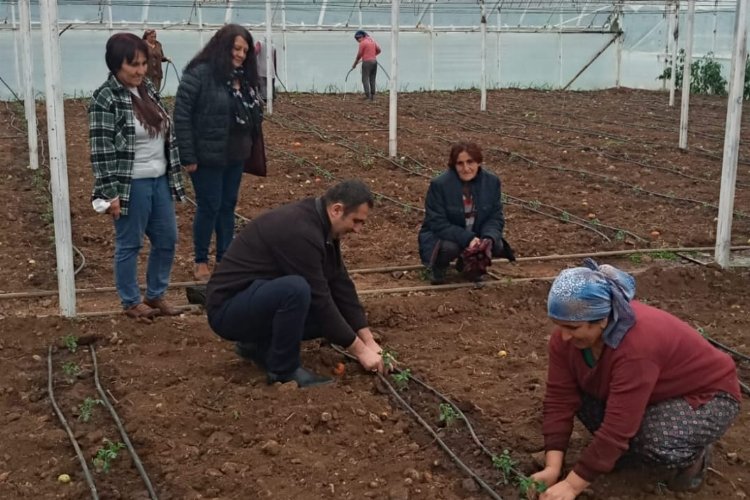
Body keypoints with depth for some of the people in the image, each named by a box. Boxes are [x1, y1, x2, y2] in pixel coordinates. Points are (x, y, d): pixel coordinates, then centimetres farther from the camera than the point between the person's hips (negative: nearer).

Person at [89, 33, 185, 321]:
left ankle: (156, 295, 30)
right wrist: (111, 193, -18)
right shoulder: (106, 99, -14)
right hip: (131, 185, -8)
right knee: (129, 244, 6)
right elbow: (102, 151, -16)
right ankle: (131, 302, 21)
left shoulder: (148, 89, 8)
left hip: (160, 180, 8)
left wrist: (174, 176, 15)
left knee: (167, 240, 14)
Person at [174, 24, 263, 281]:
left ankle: (225, 258, 27)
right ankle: (201, 261, 20)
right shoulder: (199, 74, -16)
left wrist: (249, 145, 5)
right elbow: (181, 116, -17)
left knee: (228, 206, 14)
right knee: (209, 207, 3)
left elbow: (252, 114, 13)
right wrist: (187, 157, -18)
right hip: (208, 156, -7)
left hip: (235, 156, 7)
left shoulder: (243, 77, 6)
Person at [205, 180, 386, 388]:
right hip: (228, 309, -9)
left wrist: (369, 341, 3)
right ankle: (283, 370, -13)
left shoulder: (320, 225, 2)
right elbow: (319, 300, -25)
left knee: (330, 313, 1)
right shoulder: (300, 231, -27)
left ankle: (256, 343, 11)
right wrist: (360, 350, -17)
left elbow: (340, 285, 6)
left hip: (261, 300, 10)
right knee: (296, 288, -35)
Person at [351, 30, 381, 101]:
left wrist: (354, 64, 3)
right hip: (374, 61, 8)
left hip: (367, 62, -8)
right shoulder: (372, 40, 11)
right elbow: (378, 50, 17)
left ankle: (367, 96, -11)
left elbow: (359, 55, -8)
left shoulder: (363, 43, -11)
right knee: (372, 79, 12)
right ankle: (372, 95, 12)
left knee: (365, 79, -4)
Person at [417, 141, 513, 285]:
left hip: (475, 237, 4)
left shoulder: (492, 181, -10)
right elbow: (438, 223, -23)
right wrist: (468, 239, -34)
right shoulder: (439, 184, -22)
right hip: (441, 237, -4)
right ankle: (438, 267, 1)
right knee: (449, 247, -35)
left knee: (497, 246, -23)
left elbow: (496, 217, -6)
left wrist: (489, 239, -28)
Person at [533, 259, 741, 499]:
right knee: (577, 391, -14)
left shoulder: (637, 345, -39)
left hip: (707, 395, -7)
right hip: (658, 393, 7)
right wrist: (552, 468, -24)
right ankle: (624, 448, 7)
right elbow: (560, 398, -16)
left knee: (656, 444, -34)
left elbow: (617, 427, -38)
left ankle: (694, 454, -1)